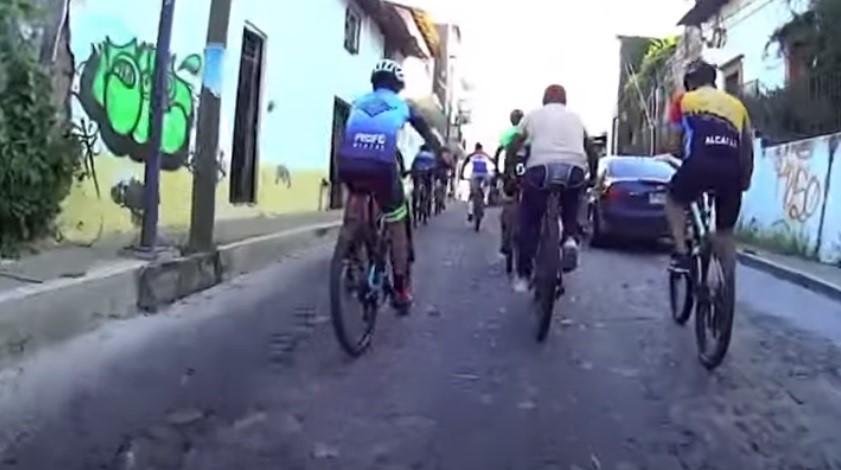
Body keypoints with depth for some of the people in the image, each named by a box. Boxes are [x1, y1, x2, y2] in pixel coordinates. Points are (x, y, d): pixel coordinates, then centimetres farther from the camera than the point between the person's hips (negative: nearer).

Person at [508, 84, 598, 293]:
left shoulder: (533, 115, 19)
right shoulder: (575, 117, 25)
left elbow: (513, 149, 15)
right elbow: (592, 153, 26)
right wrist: (592, 176, 39)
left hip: (540, 169, -1)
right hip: (574, 170, 2)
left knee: (529, 222, 14)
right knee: (571, 210, 29)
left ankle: (523, 275, 13)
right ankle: (570, 238, -1)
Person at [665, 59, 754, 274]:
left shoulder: (684, 100, 21)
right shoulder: (736, 104, 29)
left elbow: (676, 145, 18)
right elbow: (748, 147, 26)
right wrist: (746, 178, 37)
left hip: (700, 163, -3)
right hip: (732, 169, 3)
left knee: (674, 200, 27)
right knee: (725, 232, 17)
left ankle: (681, 254, 12)